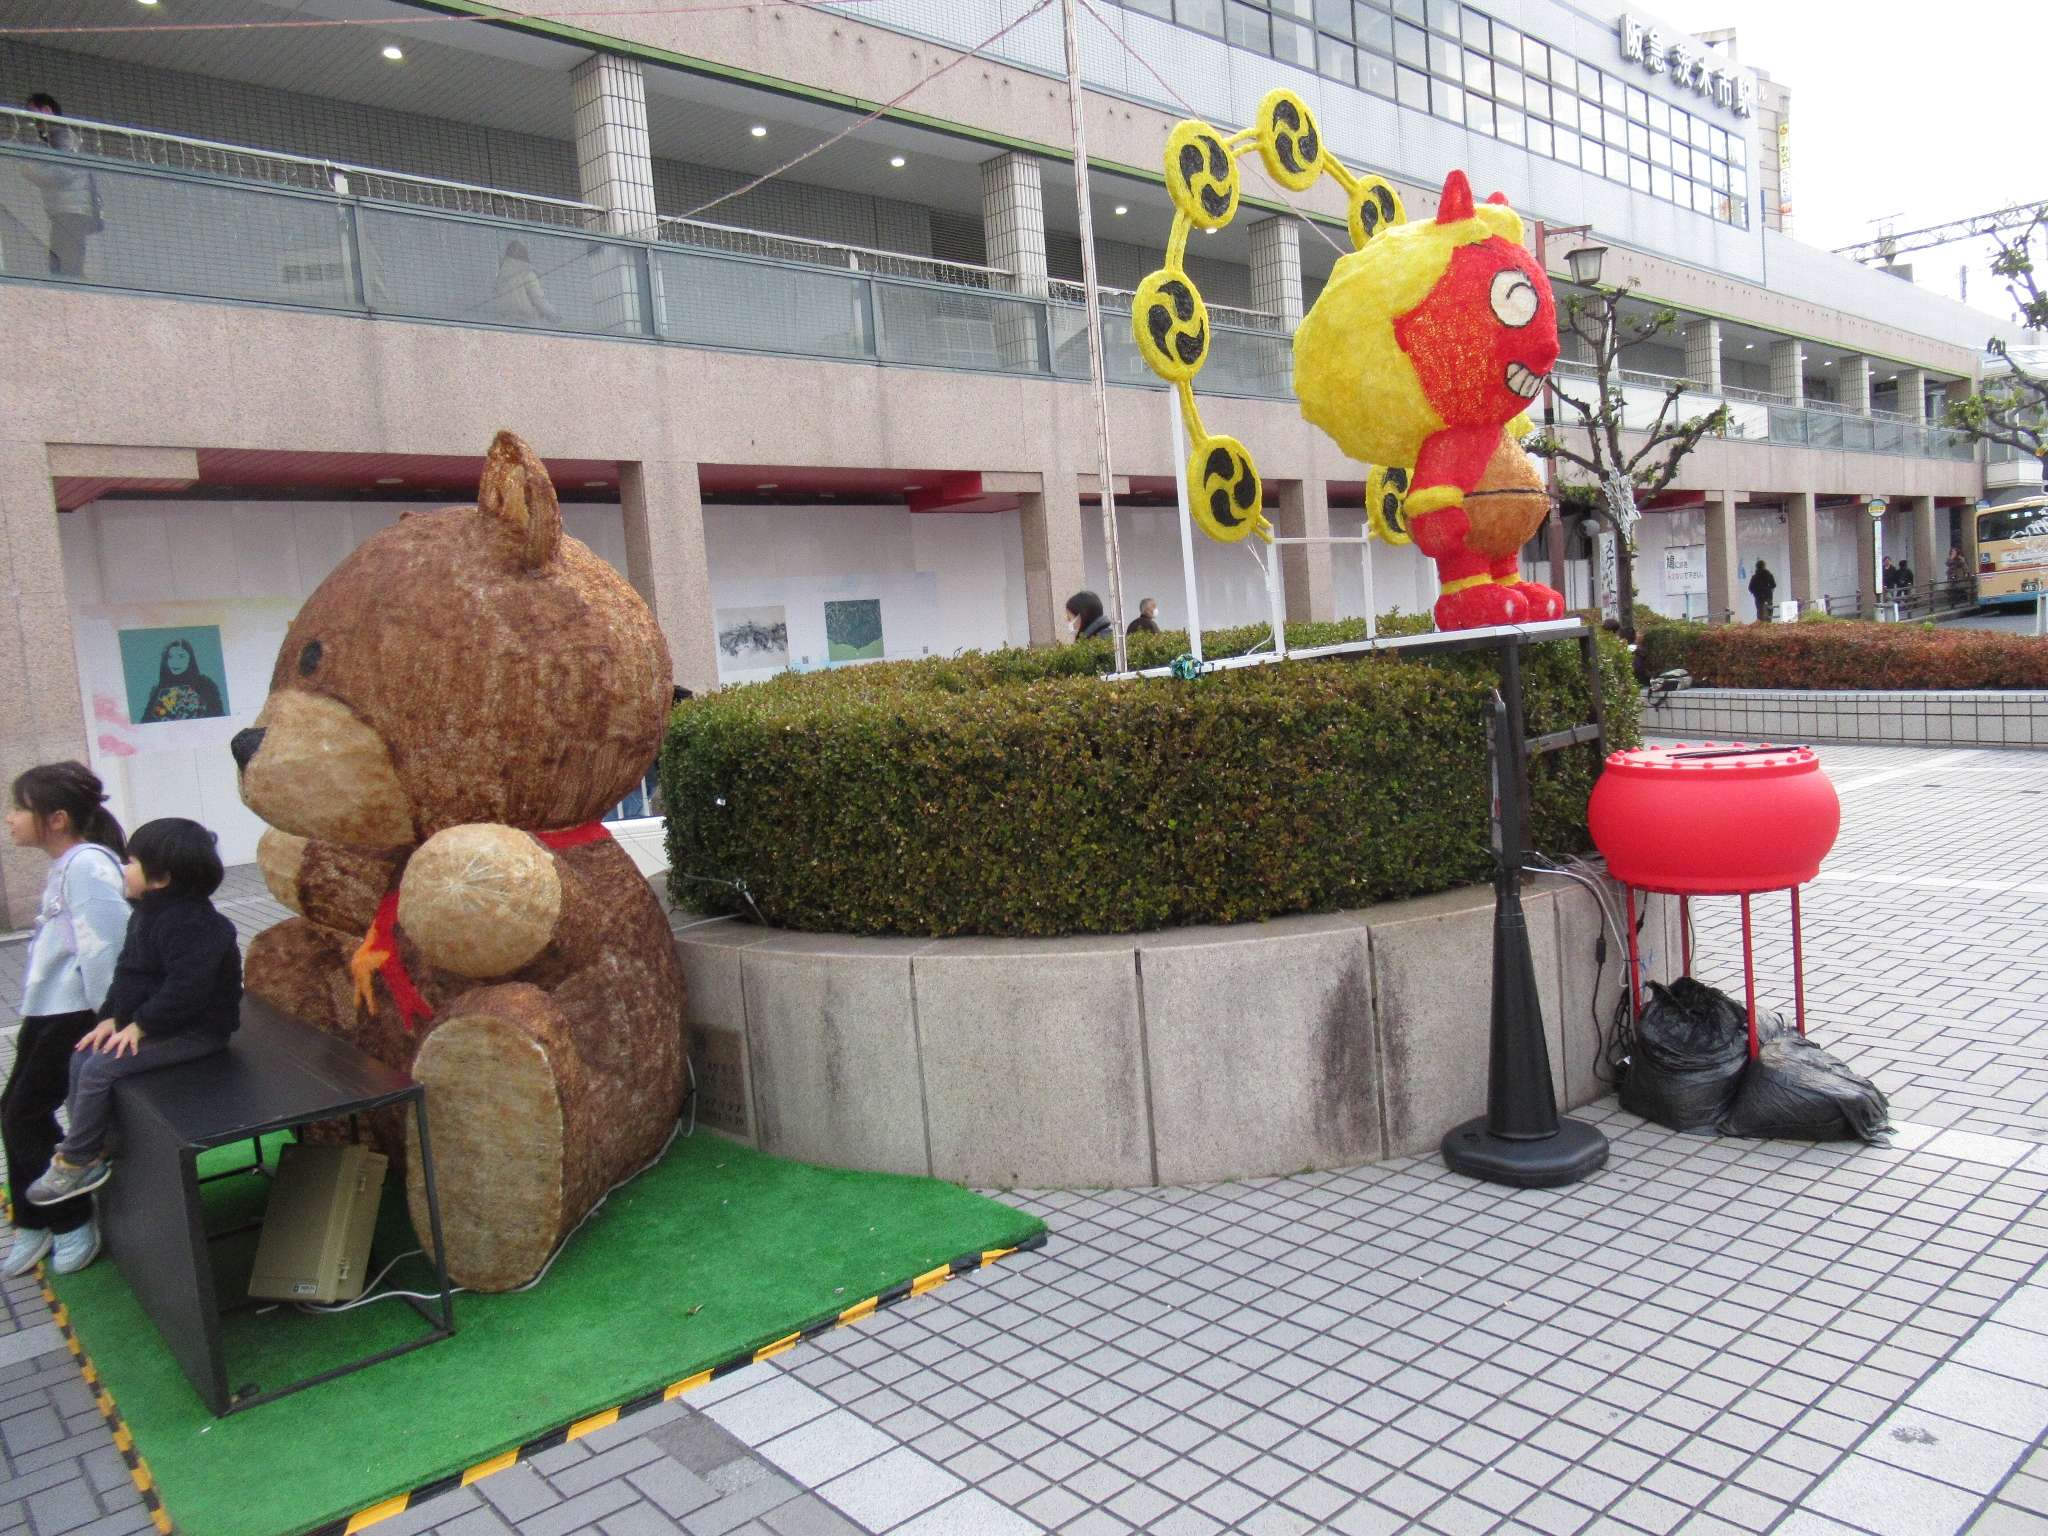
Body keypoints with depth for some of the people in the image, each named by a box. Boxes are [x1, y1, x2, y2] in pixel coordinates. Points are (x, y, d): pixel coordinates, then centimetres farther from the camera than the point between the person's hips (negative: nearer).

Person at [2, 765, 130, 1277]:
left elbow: (103, 944, -24)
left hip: (74, 1013, -10)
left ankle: (72, 1221, 15)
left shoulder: (87, 864, -20)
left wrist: (107, 1019, -23)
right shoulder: (65, 865, 13)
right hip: (48, 1009, 10)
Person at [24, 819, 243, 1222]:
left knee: (99, 1068, -15)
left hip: (194, 1031, -11)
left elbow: (186, 989, -31)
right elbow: (128, 973, 15)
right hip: (144, 1020, 11)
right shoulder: (148, 914, 9)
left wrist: (141, 1025, -23)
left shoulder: (189, 923, -26)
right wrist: (113, 1017, 4)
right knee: (82, 1056, 6)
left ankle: (78, 1162, 2)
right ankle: (88, 1149, 14)